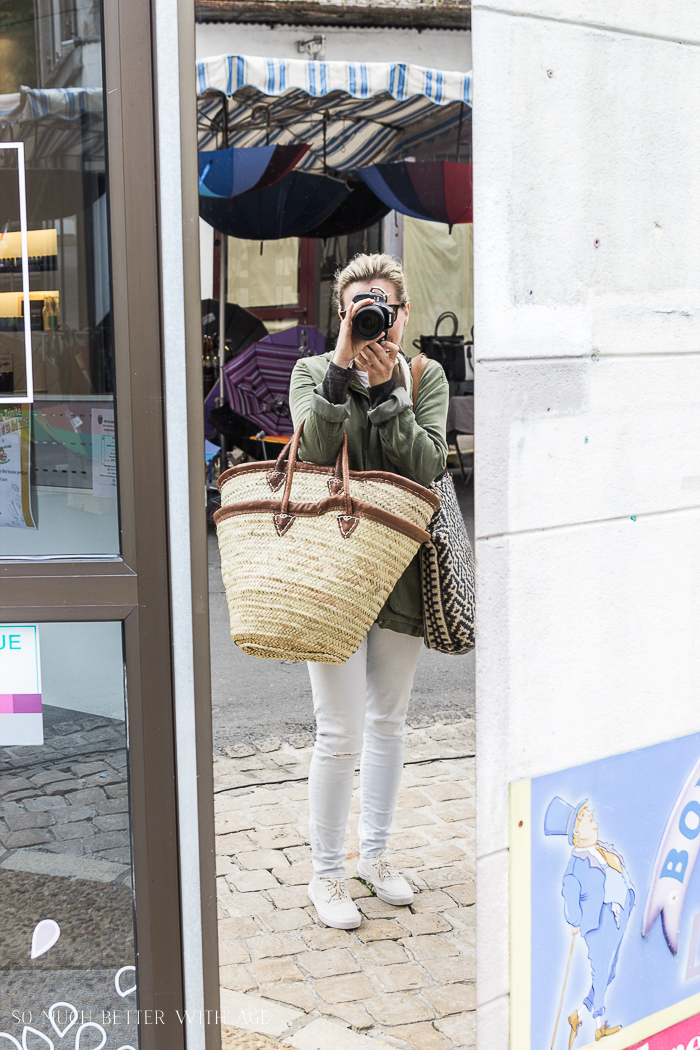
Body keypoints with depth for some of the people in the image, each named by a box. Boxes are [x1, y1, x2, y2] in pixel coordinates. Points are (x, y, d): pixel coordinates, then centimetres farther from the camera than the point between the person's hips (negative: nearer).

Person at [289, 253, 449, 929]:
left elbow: (427, 464, -10)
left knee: (389, 721, 15)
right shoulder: (314, 372, 0)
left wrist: (386, 388, -18)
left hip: (401, 569, 4)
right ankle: (326, 875, 16)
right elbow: (315, 450, -18)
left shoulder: (427, 378, 6)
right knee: (341, 734, -3)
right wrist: (343, 364, -23)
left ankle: (374, 854, 34)